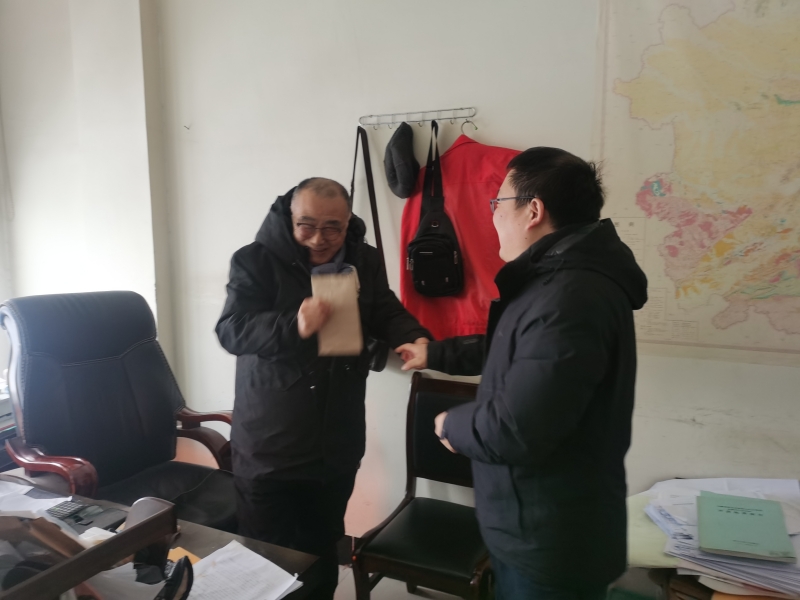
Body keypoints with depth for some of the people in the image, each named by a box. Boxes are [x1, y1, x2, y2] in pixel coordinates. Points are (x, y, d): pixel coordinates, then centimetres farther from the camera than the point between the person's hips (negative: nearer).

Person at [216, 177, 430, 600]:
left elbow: (386, 314, 8)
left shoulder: (365, 262, 2)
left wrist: (416, 339, -14)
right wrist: (294, 326, -39)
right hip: (270, 446, -4)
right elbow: (231, 330, -21)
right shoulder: (256, 260, -14)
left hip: (337, 446, 4)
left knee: (324, 551, 22)